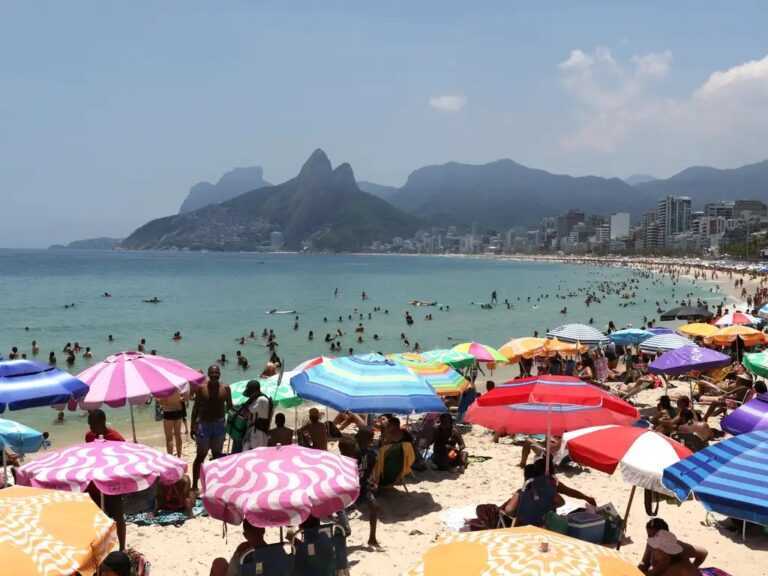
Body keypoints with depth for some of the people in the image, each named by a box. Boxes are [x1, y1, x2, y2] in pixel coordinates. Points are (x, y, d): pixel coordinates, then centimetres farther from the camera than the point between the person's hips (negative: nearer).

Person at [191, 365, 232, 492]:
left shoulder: (225, 388, -2)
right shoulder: (201, 388, -7)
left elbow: (229, 406, 4)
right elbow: (196, 407, -3)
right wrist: (192, 425, -6)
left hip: (219, 425, 3)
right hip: (204, 425, -2)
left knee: (217, 455, 13)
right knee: (201, 456, 2)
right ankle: (194, 485, 12)